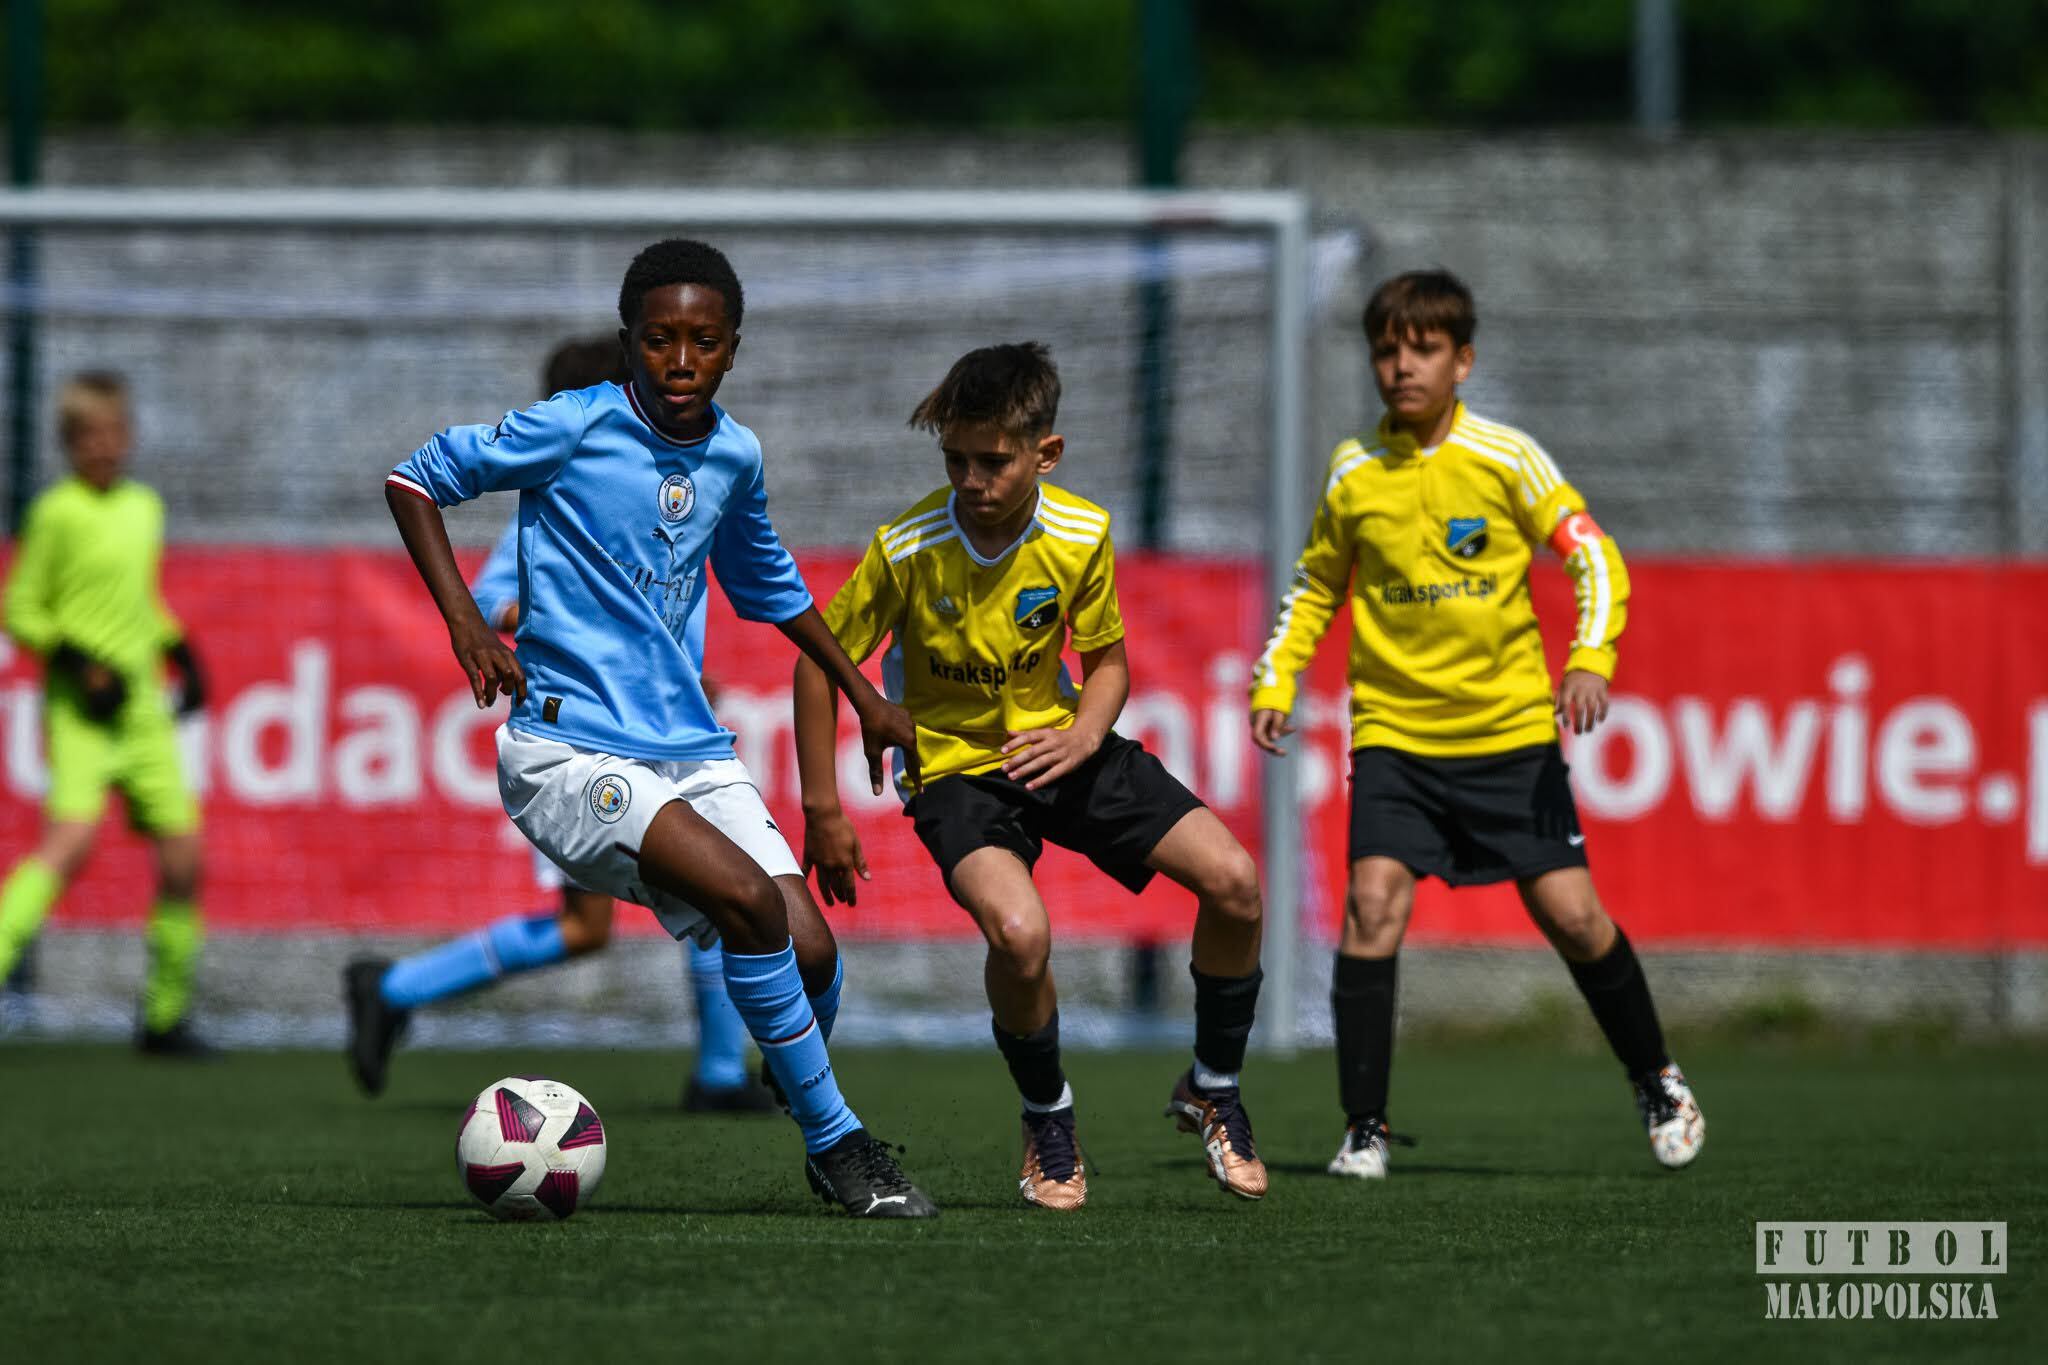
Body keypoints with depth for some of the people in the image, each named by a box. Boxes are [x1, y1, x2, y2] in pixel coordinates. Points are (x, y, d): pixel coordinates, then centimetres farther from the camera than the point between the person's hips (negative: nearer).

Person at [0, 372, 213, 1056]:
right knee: (72, 838, -27)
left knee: (183, 858, 3)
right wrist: (79, 662, -16)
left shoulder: (144, 506, 14)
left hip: (143, 703, 7)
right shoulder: (58, 512, -6)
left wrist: (180, 651, 14)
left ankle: (165, 1017, 16)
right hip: (80, 706, -6)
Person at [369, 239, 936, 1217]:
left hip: (690, 750, 6)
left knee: (811, 953, -8)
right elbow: (417, 480, 0)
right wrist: (464, 621, -11)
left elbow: (768, 583, 29)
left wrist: (861, 692, 29)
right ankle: (838, 1144, -11)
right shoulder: (574, 429, -9)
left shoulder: (733, 456, 9)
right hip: (568, 750, -6)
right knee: (751, 899, -26)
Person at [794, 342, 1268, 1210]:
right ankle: (1048, 1124, -2)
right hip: (956, 767, -3)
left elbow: (1107, 659, 3)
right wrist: (822, 812, -8)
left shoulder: (1082, 536, -12)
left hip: (1055, 745, 3)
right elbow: (819, 660, -8)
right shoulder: (906, 549, -21)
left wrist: (1083, 737, -19)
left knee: (1233, 880, -13)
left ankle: (1213, 1090, 13)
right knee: (1019, 932, -32)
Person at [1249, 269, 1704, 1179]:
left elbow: (1591, 556, -2)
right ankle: (1363, 1130, -9)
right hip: (1394, 730, 1)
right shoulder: (1353, 475, 1)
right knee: (1373, 903, -17)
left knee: (1570, 913, -2)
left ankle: (1656, 1082, 23)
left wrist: (1591, 659, -16)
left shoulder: (1505, 458, -5)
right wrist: (1275, 683, 4)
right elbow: (1315, 585, 15)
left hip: (1510, 727, -1)